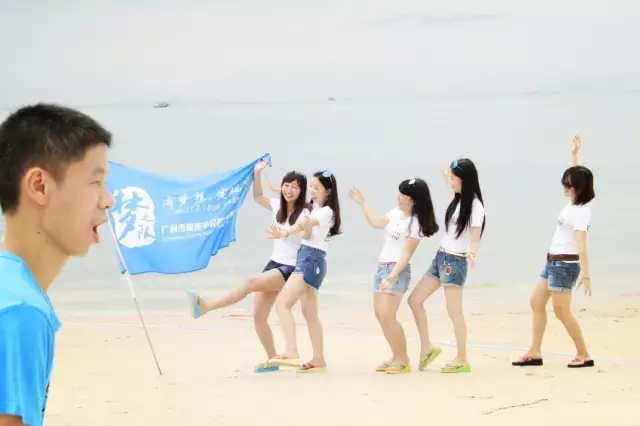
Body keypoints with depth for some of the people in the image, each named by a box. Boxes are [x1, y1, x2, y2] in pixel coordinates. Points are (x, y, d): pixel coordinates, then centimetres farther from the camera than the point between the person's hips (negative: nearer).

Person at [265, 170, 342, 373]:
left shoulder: (326, 212, -13)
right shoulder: (315, 209, 17)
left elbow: (307, 223, -30)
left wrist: (286, 233, -44)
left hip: (311, 260, -10)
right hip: (307, 259, 10)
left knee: (282, 304, -20)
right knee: (309, 313, 13)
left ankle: (291, 353, -31)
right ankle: (319, 359, 17)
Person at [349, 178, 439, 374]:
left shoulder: (415, 223, -14)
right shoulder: (396, 213, 8)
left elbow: (406, 254, -18)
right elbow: (376, 223, 21)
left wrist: (392, 277, -26)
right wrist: (362, 203, 23)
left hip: (397, 270, -9)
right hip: (382, 267, 9)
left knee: (387, 316, -14)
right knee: (380, 315, 9)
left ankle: (403, 360, -6)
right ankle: (396, 356, 16)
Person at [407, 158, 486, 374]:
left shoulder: (474, 205, -14)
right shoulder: (458, 200, 10)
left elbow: (475, 236, -23)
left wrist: (472, 253, -41)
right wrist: (448, 172, 38)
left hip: (455, 261, -9)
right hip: (441, 257, 9)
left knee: (454, 312, -3)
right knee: (415, 300, 9)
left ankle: (462, 361, 6)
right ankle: (427, 347, 18)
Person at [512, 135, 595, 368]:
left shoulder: (581, 211, -21)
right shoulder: (574, 202, 4)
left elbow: (581, 244, -29)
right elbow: (575, 176, 25)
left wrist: (585, 274, -33)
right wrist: (574, 154, 27)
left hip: (565, 265, -10)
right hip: (553, 262, 10)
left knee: (562, 312, -6)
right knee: (537, 303, 10)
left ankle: (584, 355, 3)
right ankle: (535, 353, 12)